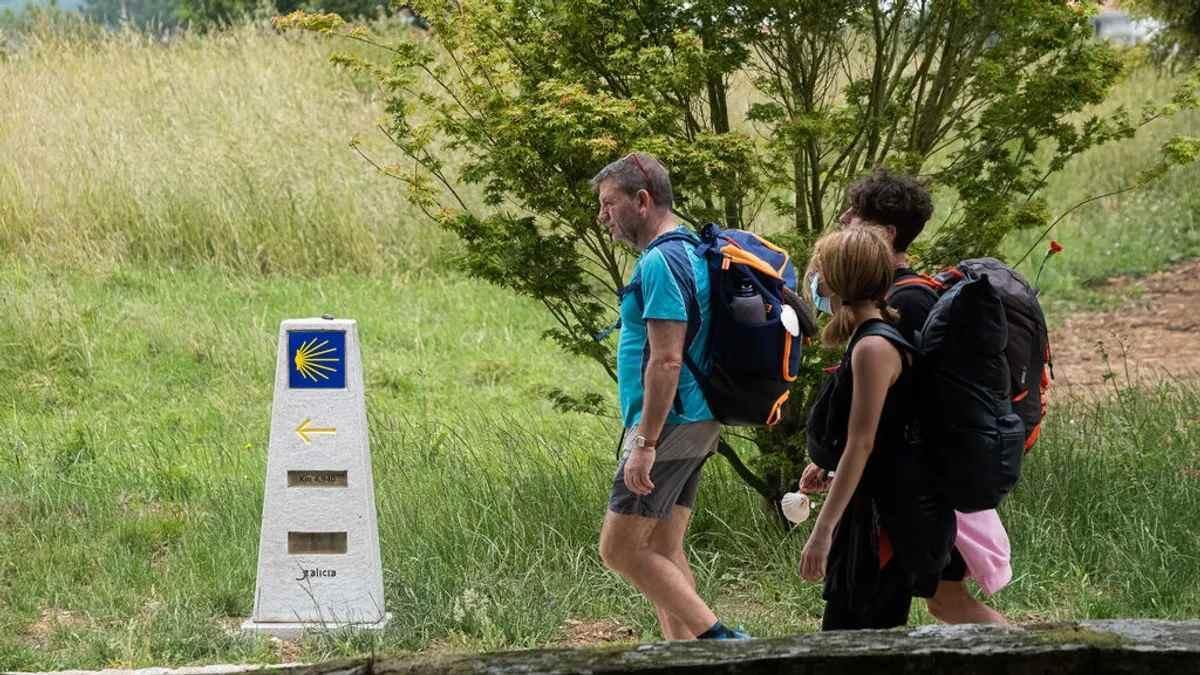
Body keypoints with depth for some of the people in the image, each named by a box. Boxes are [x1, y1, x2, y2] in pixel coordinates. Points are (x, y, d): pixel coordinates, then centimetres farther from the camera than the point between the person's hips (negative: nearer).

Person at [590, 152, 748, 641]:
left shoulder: (661, 262, -17)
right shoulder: (687, 252, 16)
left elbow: (666, 361, -23)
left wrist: (644, 443, -23)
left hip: (669, 426, -10)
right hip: (695, 423, 10)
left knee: (620, 549, -6)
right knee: (663, 550, 11)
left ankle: (718, 638, -9)